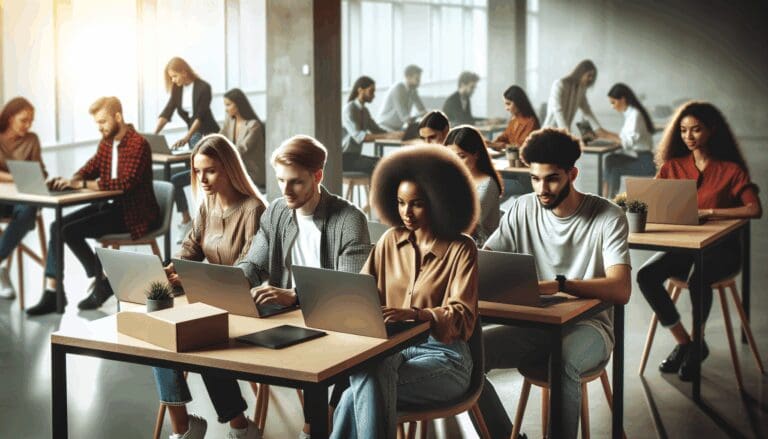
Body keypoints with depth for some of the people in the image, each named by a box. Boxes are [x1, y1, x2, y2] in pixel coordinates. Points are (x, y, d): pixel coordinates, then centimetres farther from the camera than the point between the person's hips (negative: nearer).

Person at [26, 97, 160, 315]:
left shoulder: (138, 144, -18)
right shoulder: (106, 142, 9)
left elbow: (124, 184, -28)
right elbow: (90, 169, 15)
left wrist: (82, 184, -29)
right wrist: (71, 180, -8)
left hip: (134, 213, -9)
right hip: (111, 205, 9)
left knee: (71, 231, -19)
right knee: (58, 226, -5)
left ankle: (102, 281, 2)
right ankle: (51, 293, -4)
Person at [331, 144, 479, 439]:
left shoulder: (460, 249, -1)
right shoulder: (390, 241, 14)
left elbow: (462, 317, -11)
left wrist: (413, 313, -30)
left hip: (442, 354, -3)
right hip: (390, 346, 3)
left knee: (362, 391, -33)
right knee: (368, 382, -37)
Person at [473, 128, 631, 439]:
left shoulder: (608, 217, -9)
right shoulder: (522, 210, 5)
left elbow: (620, 290, -21)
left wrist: (558, 285, -36)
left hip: (587, 326, -4)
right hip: (533, 325, 4)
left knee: (563, 361, -40)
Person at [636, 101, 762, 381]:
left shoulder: (731, 170, -1)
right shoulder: (672, 167, 11)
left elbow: (755, 209, -15)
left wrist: (708, 213, -21)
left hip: (720, 247, -4)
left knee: (698, 279, -36)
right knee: (646, 276, -25)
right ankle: (682, 342, -9)